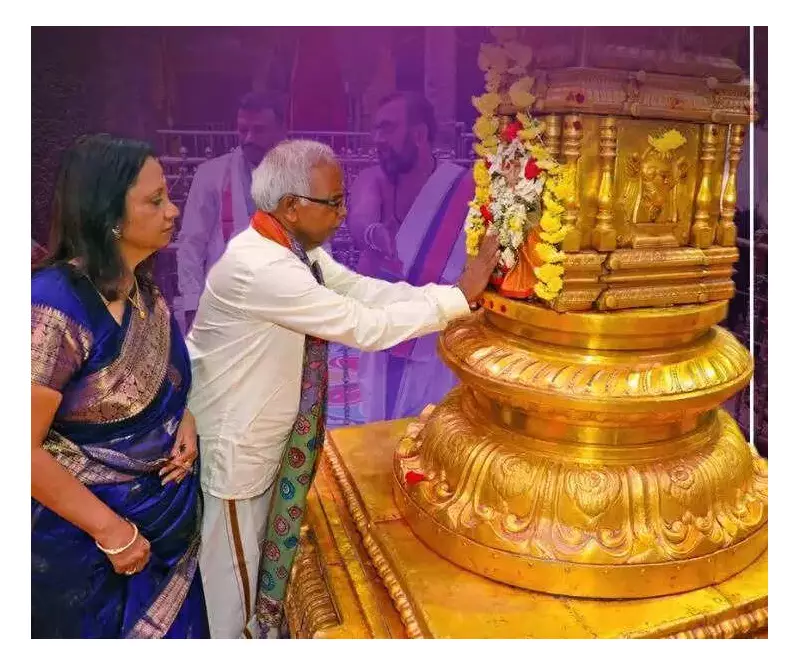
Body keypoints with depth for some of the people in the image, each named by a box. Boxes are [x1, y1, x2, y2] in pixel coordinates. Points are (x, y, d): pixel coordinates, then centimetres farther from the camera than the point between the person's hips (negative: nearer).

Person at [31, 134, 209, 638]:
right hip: (88, 538, -7)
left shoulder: (145, 287, -2)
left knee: (169, 630, 25)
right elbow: (26, 450, -24)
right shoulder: (57, 304, -26)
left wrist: (186, 419, -7)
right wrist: (112, 530, -18)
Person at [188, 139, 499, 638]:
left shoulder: (295, 248, -3)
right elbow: (365, 326, -31)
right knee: (234, 575, 15)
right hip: (232, 444, -9)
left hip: (268, 436, 9)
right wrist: (459, 297, -23)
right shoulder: (260, 269, -33)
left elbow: (363, 290, -4)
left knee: (258, 557, 28)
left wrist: (456, 295, -12)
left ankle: (258, 630, 51)